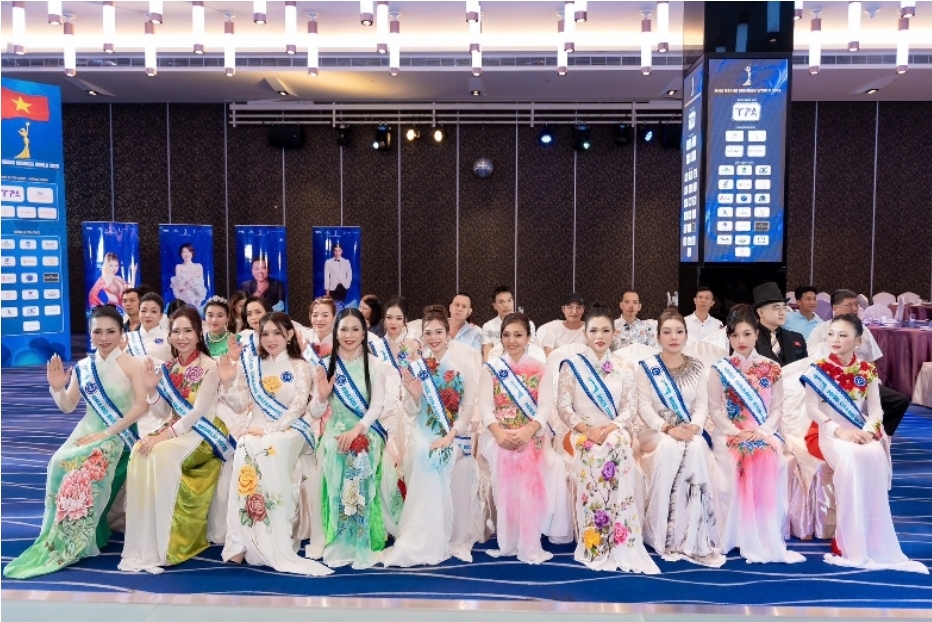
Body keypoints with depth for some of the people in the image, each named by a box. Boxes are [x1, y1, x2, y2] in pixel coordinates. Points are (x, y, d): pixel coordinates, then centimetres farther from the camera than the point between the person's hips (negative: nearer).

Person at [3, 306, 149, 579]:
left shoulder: (132, 365, -5)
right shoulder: (82, 368, 8)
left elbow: (142, 405, -13)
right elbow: (67, 407, 14)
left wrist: (108, 433, -18)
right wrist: (56, 388, -7)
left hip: (120, 435, -4)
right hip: (88, 431, 4)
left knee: (84, 467, -29)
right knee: (59, 463, -24)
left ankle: (73, 543, -12)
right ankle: (58, 539, -9)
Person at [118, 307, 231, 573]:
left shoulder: (209, 367, -9)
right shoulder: (167, 368, 10)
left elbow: (198, 412, -15)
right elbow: (163, 413, 8)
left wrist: (164, 436, -22)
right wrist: (151, 388, -8)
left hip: (203, 433, -5)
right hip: (176, 429, 6)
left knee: (161, 455, -31)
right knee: (140, 452, -23)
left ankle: (166, 545, -21)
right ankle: (143, 545, -18)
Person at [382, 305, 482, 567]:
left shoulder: (463, 361, -4)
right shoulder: (416, 367, 2)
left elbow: (469, 405, -5)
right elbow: (411, 411, 3)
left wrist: (450, 435, -14)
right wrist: (415, 395, -18)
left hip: (457, 437, -1)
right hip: (423, 438, 1)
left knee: (456, 492, -1)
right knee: (425, 492, -6)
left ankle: (456, 542, 18)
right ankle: (420, 545, 7)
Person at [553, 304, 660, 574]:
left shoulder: (624, 368, 12)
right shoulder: (571, 365, 6)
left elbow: (630, 408, 6)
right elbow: (563, 406, -1)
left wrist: (611, 427, -14)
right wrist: (587, 429, -16)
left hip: (614, 432, 1)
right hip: (583, 433, -1)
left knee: (619, 448, -34)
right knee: (596, 455, -34)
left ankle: (621, 544, -30)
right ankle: (595, 545, -29)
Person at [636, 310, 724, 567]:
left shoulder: (697, 368, 10)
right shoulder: (647, 367, 2)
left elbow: (702, 404, 4)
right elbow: (644, 406, -6)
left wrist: (695, 426, -18)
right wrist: (667, 428, -22)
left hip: (689, 431, 2)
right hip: (656, 431, -2)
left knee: (697, 449, -33)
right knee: (670, 448, -36)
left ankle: (694, 537, -28)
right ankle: (662, 534, -27)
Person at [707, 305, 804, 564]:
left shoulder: (771, 368, 8)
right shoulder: (720, 369, 4)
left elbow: (778, 407, 6)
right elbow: (715, 409, 0)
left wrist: (762, 431, -12)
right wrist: (735, 433, -14)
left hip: (764, 433, 1)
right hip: (729, 434, -1)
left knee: (771, 463, -31)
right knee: (740, 463, -32)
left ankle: (768, 538, -22)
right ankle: (745, 539, -22)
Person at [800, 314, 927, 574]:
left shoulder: (867, 370, 7)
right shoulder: (818, 369, -2)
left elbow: (875, 409, 5)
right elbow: (812, 408, -6)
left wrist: (868, 429, -15)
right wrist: (838, 430, -19)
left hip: (860, 432, 3)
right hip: (828, 432, -2)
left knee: (874, 457, -32)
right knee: (849, 459, -35)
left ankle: (875, 542, -22)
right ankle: (851, 546, -27)